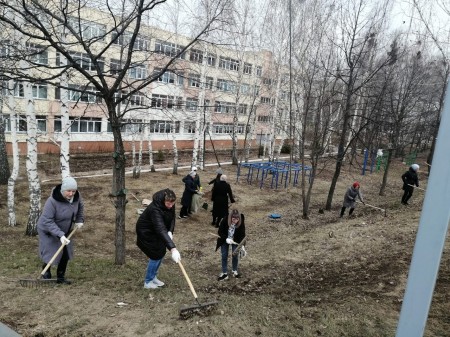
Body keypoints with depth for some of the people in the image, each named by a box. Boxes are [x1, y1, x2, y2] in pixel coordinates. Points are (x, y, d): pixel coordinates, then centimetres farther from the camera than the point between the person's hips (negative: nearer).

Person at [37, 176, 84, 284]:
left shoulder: (76, 196, -14)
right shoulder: (52, 201, -32)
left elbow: (80, 206, 9)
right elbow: (47, 221, -31)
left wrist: (79, 220, 2)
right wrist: (60, 235, -36)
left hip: (66, 230, 5)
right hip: (48, 231, -5)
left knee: (66, 254, 5)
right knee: (50, 254, -6)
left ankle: (61, 277, 20)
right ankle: (46, 275, 19)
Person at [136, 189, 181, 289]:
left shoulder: (170, 205, -18)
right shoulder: (155, 209, -41)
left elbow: (172, 218, -3)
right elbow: (161, 230, -50)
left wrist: (170, 232, -22)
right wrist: (173, 249, -57)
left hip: (155, 231, 7)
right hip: (145, 231, -7)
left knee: (161, 253, 9)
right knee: (156, 255, -6)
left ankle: (153, 277, 28)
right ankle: (147, 282, 12)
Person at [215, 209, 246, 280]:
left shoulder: (241, 223, -27)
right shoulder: (225, 220, -30)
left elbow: (242, 234, -20)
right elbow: (220, 232, -20)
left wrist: (242, 244, -32)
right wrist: (226, 239, -32)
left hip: (235, 241, 1)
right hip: (225, 240, 0)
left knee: (235, 255, 2)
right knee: (224, 256, 1)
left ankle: (234, 271, 26)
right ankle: (224, 273, 13)